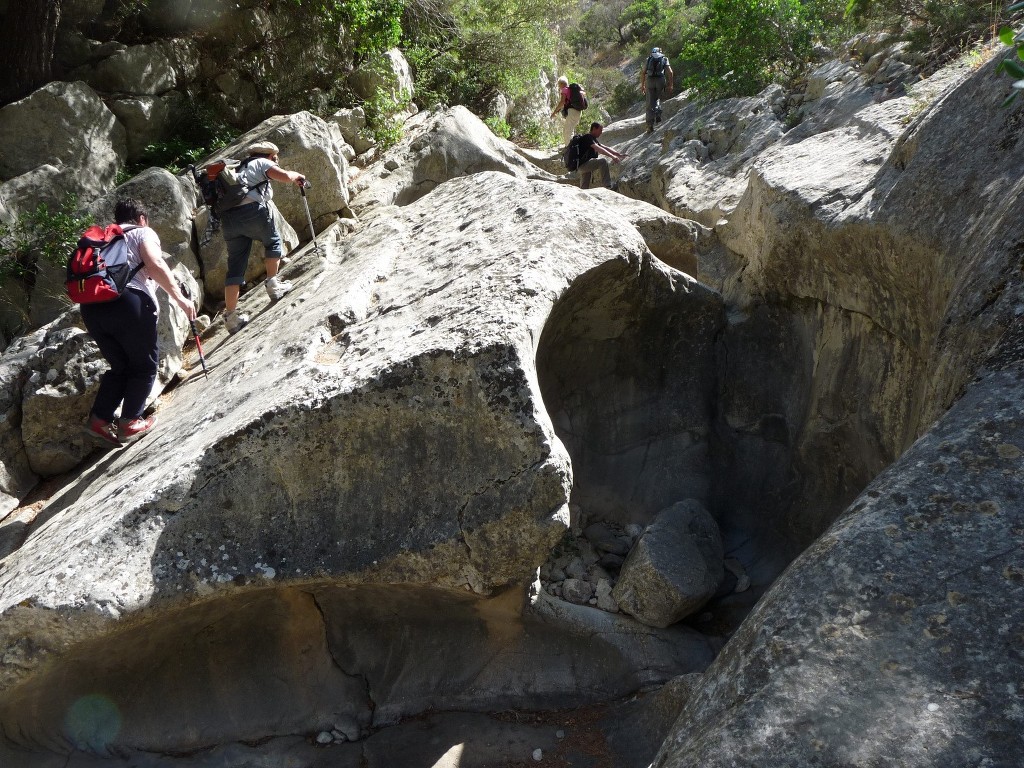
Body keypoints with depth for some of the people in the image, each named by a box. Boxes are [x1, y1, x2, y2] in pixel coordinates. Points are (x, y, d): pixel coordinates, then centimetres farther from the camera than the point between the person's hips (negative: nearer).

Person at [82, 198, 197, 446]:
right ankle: (130, 422, 4)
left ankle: (99, 419, 10)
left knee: (121, 366, 20)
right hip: (127, 301, -6)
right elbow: (155, 264, -6)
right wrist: (179, 297, -6)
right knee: (145, 365, 10)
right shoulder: (143, 233, 13)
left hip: (90, 306, 6)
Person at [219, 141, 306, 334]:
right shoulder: (262, 163, 13)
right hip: (252, 210, -6)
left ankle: (231, 316, 1)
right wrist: (296, 176, 20)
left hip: (228, 217, 6)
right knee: (273, 241, 22)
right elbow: (285, 176, -1)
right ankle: (273, 284, 17)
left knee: (235, 266, 6)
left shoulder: (240, 168, 34)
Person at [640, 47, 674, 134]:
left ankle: (650, 125, -4)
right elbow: (670, 72, 4)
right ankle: (658, 115, 2)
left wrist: (642, 85, 9)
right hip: (661, 80, 0)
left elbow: (642, 72, 6)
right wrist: (670, 85, 7)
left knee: (650, 103, 2)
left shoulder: (648, 59, 17)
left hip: (650, 80, 0)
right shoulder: (664, 59, 15)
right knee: (658, 98, 24)